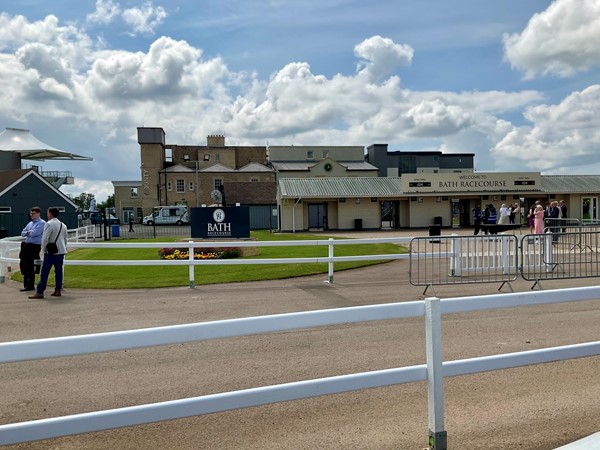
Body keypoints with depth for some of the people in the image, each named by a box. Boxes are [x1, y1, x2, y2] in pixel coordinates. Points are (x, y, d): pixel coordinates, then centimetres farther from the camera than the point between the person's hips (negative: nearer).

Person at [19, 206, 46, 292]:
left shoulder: (42, 223, -8)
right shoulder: (30, 223, 17)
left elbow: (34, 233, -18)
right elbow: (22, 233, 16)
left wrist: (29, 232, 1)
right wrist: (28, 232, -4)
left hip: (34, 246, -8)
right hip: (26, 245, 8)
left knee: (29, 266, -4)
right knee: (22, 264, 10)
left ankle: (30, 286, 6)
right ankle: (26, 283, 22)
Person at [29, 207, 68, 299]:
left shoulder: (49, 224, -11)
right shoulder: (63, 225, 12)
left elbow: (45, 238, -14)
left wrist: (44, 250, -2)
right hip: (61, 251, 7)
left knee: (44, 272, -4)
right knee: (59, 272, 10)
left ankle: (39, 292, -4)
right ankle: (58, 290, 13)